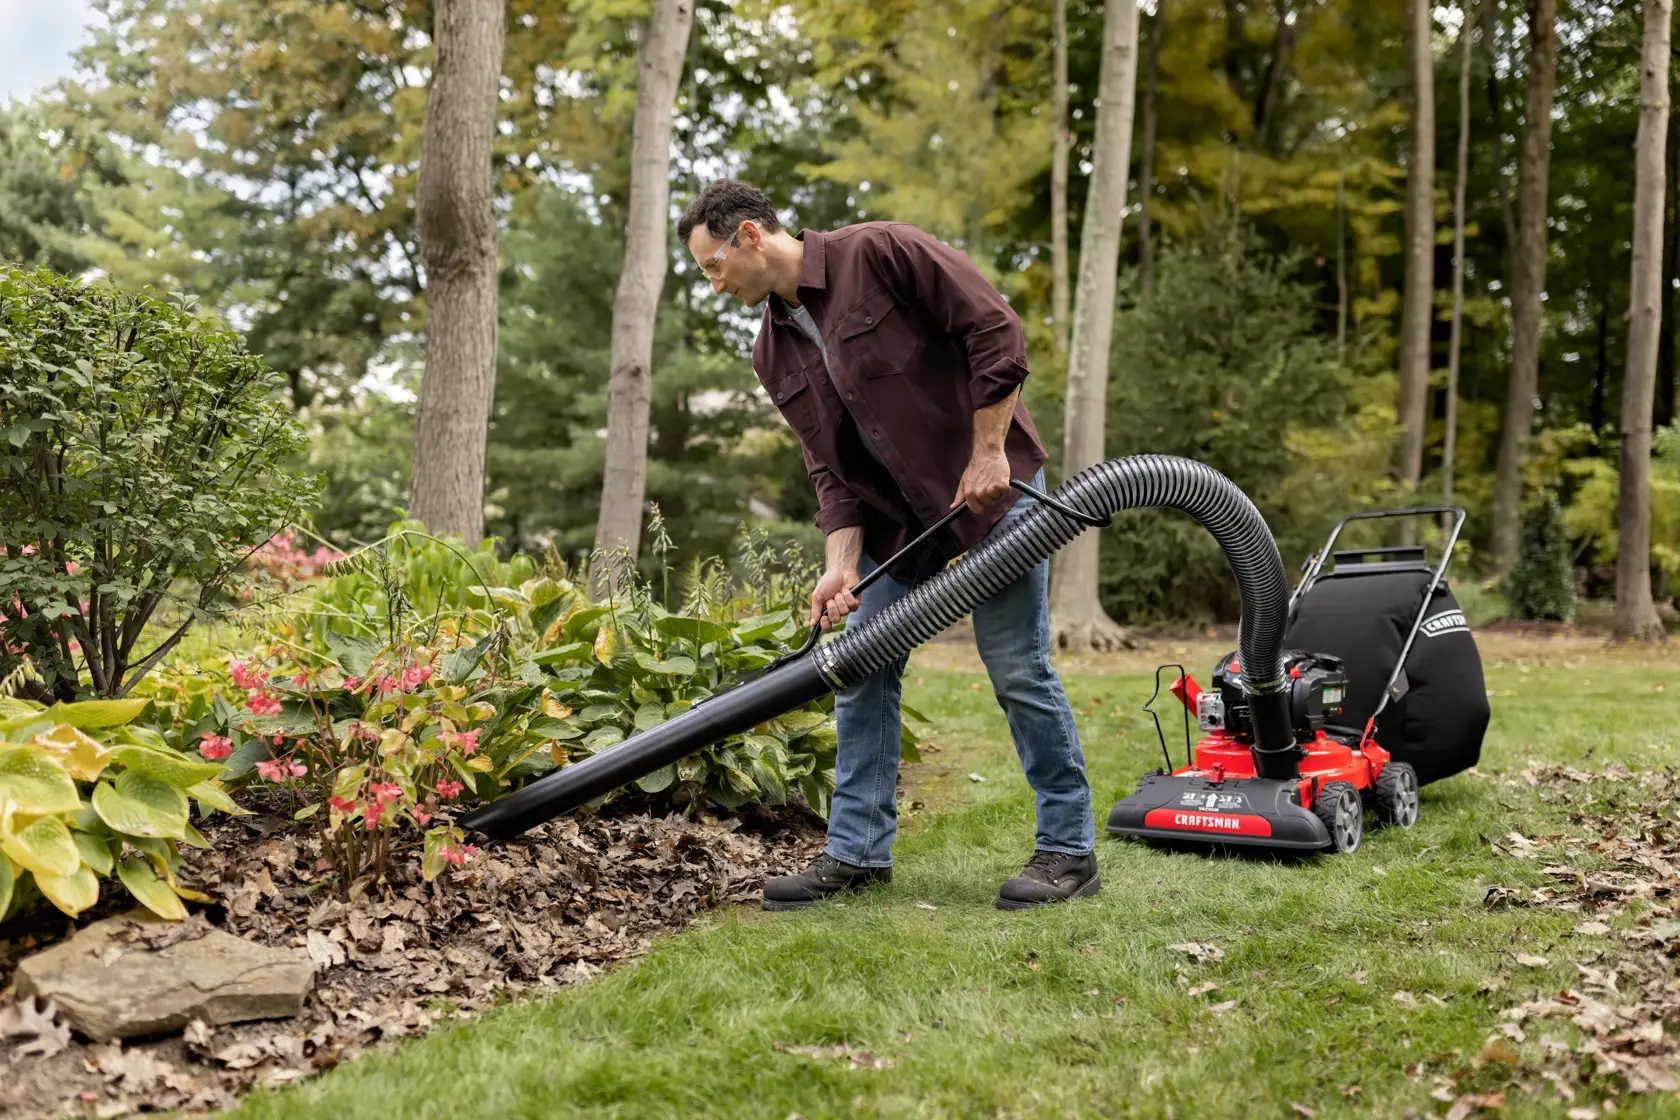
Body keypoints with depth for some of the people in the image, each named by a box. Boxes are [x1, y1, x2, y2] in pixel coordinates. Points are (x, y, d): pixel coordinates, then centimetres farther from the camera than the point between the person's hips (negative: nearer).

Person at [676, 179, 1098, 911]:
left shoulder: (879, 253, -15)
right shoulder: (774, 354, 5)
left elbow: (994, 330, -17)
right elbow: (830, 471, 2)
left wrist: (988, 453, -18)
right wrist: (841, 566, -11)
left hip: (992, 487, -7)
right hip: (895, 516, 7)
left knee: (1017, 666, -5)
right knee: (860, 671, 5)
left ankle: (1069, 850, 9)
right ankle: (857, 851, 15)